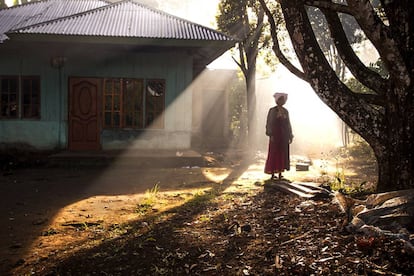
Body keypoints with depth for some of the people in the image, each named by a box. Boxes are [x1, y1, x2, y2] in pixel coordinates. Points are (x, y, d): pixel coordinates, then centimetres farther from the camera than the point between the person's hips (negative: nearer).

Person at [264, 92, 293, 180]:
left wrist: (290, 136, 8)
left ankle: (280, 173, 12)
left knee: (283, 154, 5)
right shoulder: (272, 110, -4)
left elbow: (288, 124, 12)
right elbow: (269, 123, -6)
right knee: (273, 153, -3)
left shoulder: (286, 111, 10)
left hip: (284, 135, 5)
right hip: (275, 135, -5)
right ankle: (272, 173, 3)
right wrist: (270, 135, -15)